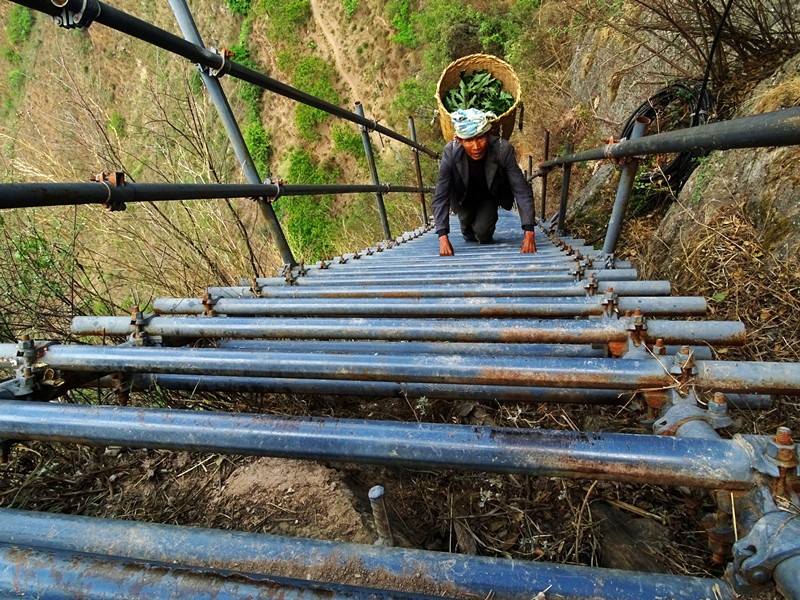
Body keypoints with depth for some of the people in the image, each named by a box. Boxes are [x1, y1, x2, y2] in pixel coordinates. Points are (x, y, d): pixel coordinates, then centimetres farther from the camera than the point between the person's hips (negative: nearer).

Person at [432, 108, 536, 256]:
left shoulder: (503, 149, -35)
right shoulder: (450, 153, -34)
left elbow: (521, 191, -33)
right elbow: (440, 197, -33)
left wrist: (529, 232, -42)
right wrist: (443, 237, -43)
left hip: (491, 195, -2)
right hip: (464, 197, 2)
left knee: (483, 232, -17)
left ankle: (485, 236, 19)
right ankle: (468, 233, 20)